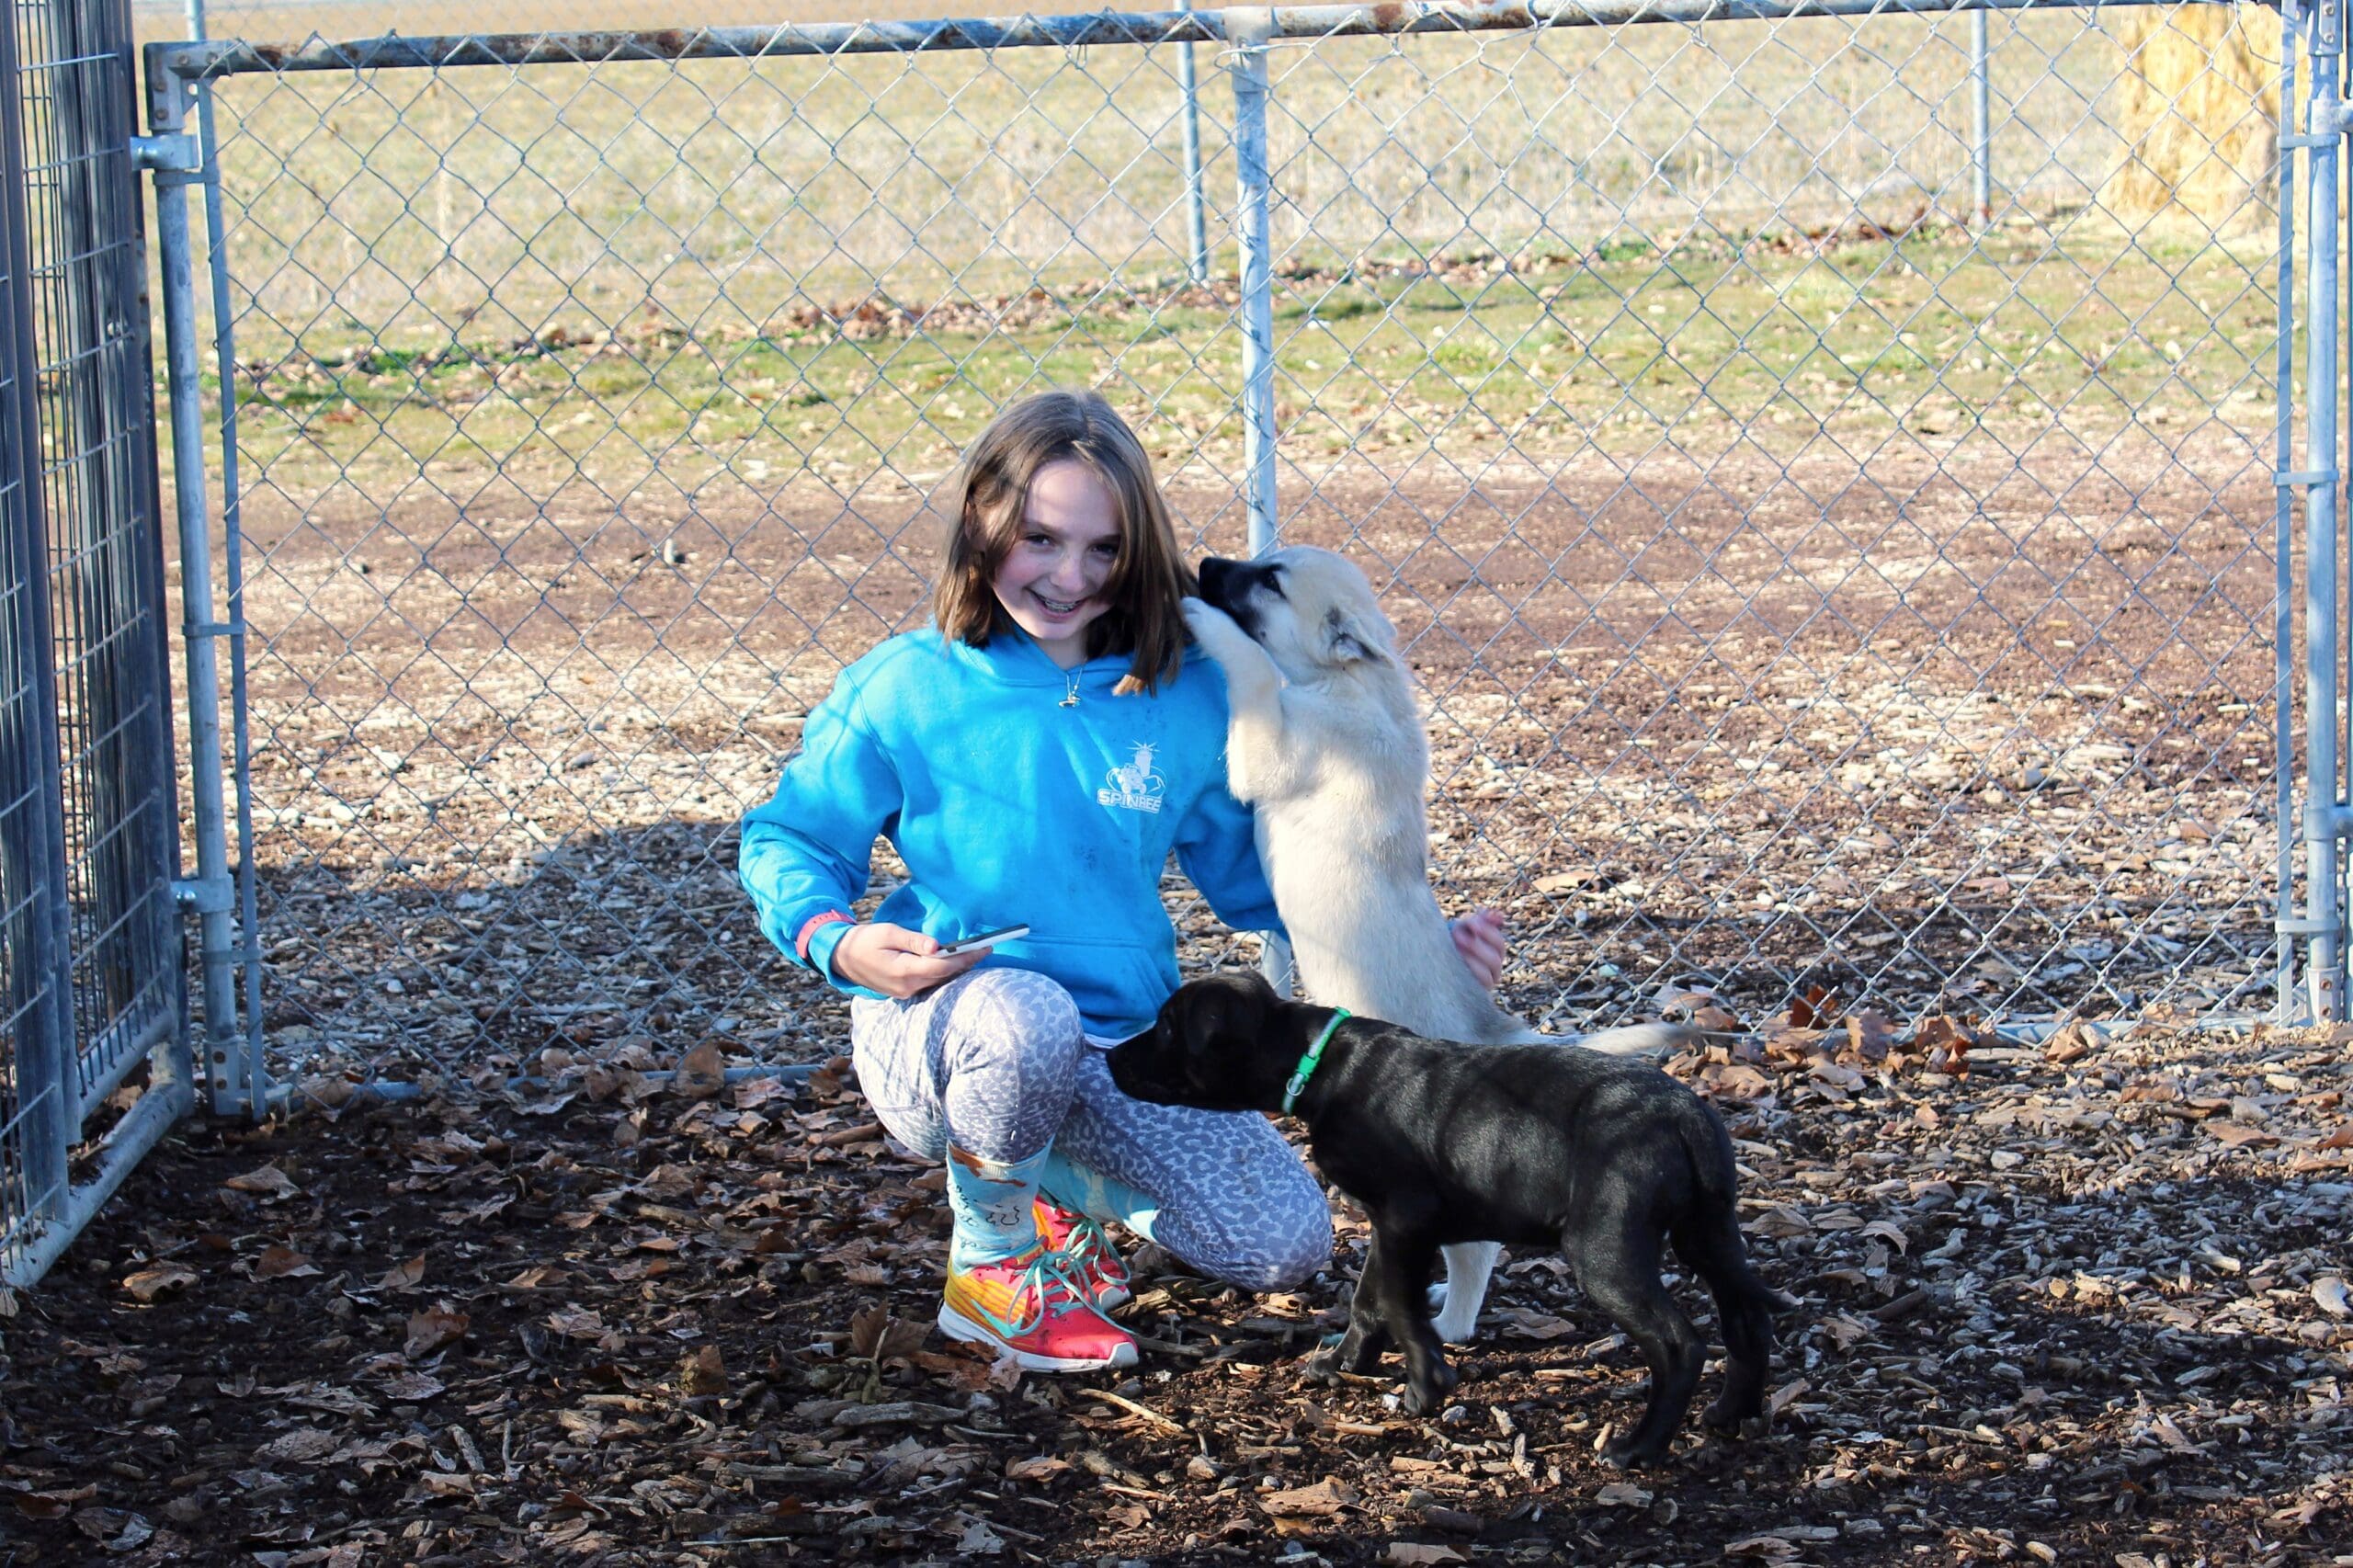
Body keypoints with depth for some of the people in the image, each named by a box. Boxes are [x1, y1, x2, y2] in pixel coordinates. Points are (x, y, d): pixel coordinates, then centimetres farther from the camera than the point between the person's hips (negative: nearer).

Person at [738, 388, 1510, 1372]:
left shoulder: (1183, 696, 1)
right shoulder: (905, 690, -7)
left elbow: (1251, 872, 11)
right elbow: (787, 843, 3)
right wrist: (838, 942, -19)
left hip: (1121, 1051, 4)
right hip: (935, 1030, -4)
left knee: (1285, 1246, -8)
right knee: (1025, 1016, -40)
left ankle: (1052, 1179, 19)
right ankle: (990, 1262, -10)